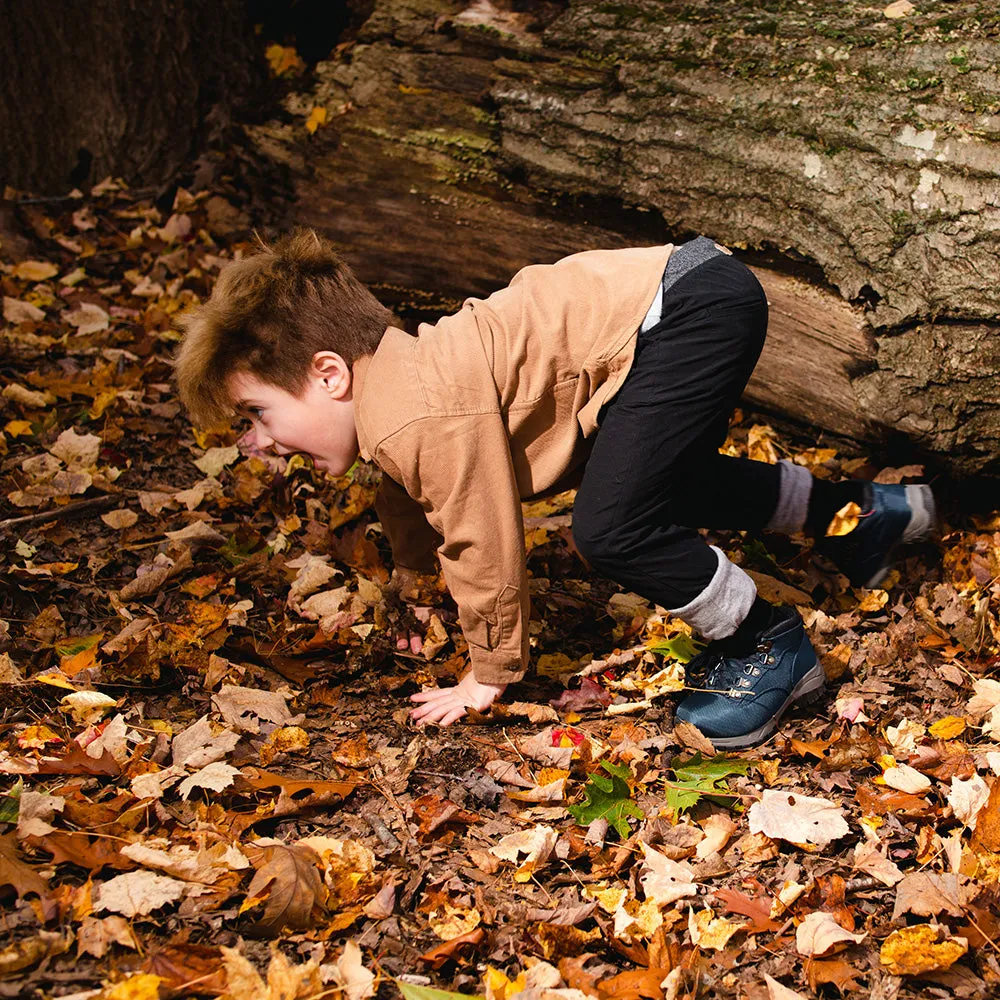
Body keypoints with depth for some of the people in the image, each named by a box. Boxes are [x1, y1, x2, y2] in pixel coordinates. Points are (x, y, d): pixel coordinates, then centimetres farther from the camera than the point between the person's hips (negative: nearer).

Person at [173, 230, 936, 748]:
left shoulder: (427, 420, -21)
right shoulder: (393, 377, 11)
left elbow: (484, 547, -14)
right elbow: (410, 508, 29)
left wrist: (489, 677, 1)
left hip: (692, 309, -11)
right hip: (661, 289, 11)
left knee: (613, 529, -18)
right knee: (657, 482, 30)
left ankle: (768, 646, 2)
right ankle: (860, 514, 41)